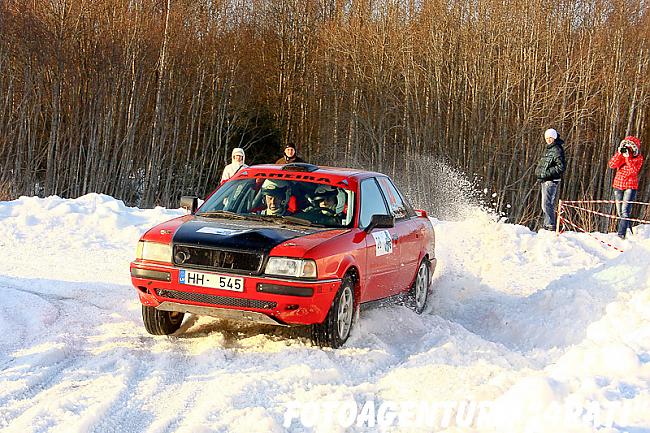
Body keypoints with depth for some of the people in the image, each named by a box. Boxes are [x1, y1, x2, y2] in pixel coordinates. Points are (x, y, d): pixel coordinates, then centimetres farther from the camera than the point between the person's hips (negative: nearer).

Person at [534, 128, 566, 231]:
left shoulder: (557, 150, -12)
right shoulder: (548, 149, 18)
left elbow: (561, 167, -20)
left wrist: (547, 173, -20)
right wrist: (539, 173, 15)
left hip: (551, 180, -10)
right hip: (545, 180, 10)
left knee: (547, 204, -13)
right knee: (546, 204, 15)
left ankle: (550, 225, -13)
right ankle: (547, 224, 22)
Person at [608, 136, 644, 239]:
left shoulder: (639, 158, -4)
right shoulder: (620, 155, 6)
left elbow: (634, 171, -20)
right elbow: (612, 165, -11)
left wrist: (628, 157, -25)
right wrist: (619, 153, -21)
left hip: (631, 186, -5)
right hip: (618, 185, 5)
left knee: (625, 211, -17)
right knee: (620, 212, 10)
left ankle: (621, 234, -24)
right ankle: (629, 230, 25)